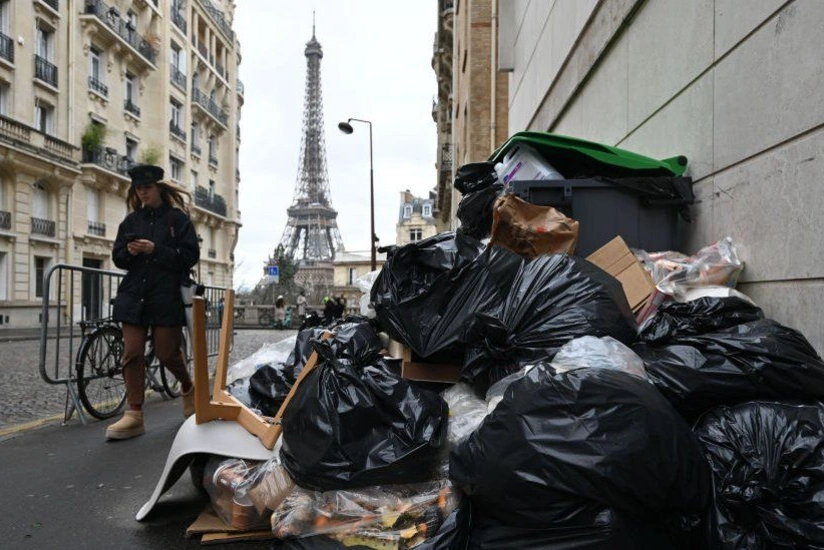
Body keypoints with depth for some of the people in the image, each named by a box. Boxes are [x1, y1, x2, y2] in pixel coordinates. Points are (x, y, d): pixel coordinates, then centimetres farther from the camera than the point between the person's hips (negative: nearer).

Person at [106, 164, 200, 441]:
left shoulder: (177, 218, 1)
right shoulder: (131, 221, 14)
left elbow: (191, 255, -7)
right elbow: (117, 257, 15)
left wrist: (155, 250, -17)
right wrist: (129, 251, -8)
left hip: (167, 296, -4)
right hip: (134, 295, 4)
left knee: (167, 352, 0)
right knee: (132, 353, -2)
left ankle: (188, 387, 30)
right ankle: (134, 415, 3)